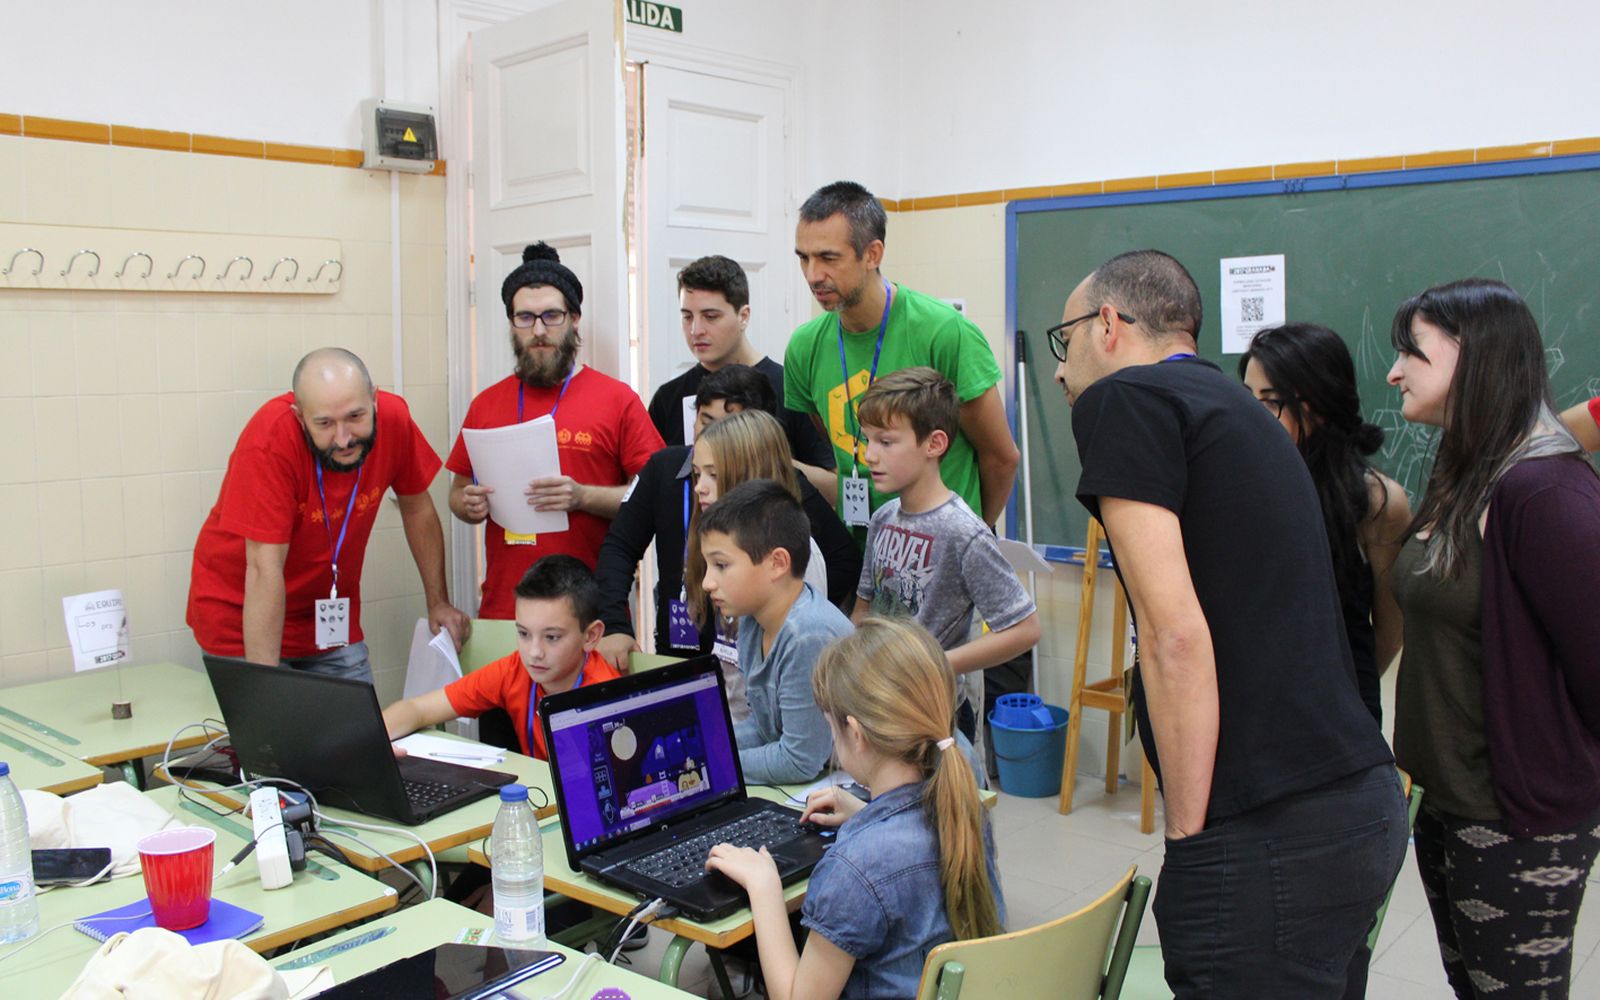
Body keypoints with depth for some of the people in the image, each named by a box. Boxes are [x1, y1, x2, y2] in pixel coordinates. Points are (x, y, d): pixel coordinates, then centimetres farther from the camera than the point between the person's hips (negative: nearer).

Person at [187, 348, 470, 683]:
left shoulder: (392, 417, -17)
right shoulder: (271, 438, -28)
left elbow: (417, 508, 0)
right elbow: (265, 570, -29)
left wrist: (438, 602, 3)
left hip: (332, 615, 4)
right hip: (245, 619, -4)